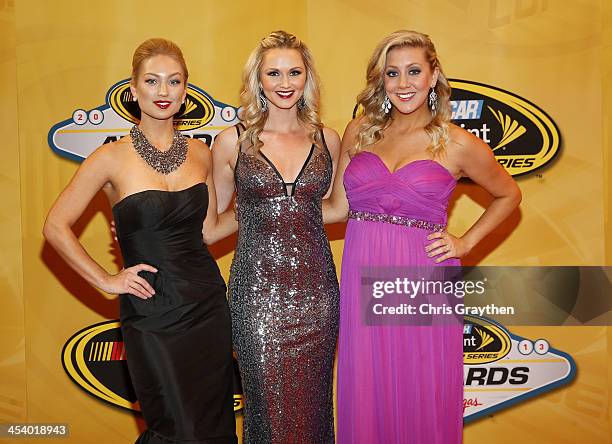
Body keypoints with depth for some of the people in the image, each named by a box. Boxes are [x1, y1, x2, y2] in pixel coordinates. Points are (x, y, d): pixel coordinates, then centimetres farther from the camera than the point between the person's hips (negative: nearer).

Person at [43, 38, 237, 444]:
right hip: (152, 316, -4)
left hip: (208, 305, 4)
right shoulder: (112, 158, -7)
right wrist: (106, 281, -6)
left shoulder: (200, 153, 6)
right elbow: (56, 227, -3)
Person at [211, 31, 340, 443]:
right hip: (258, 289, -2)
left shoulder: (327, 140, 6)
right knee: (269, 405, 4)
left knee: (312, 404, 10)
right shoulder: (232, 142, 1)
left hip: (316, 288, 2)